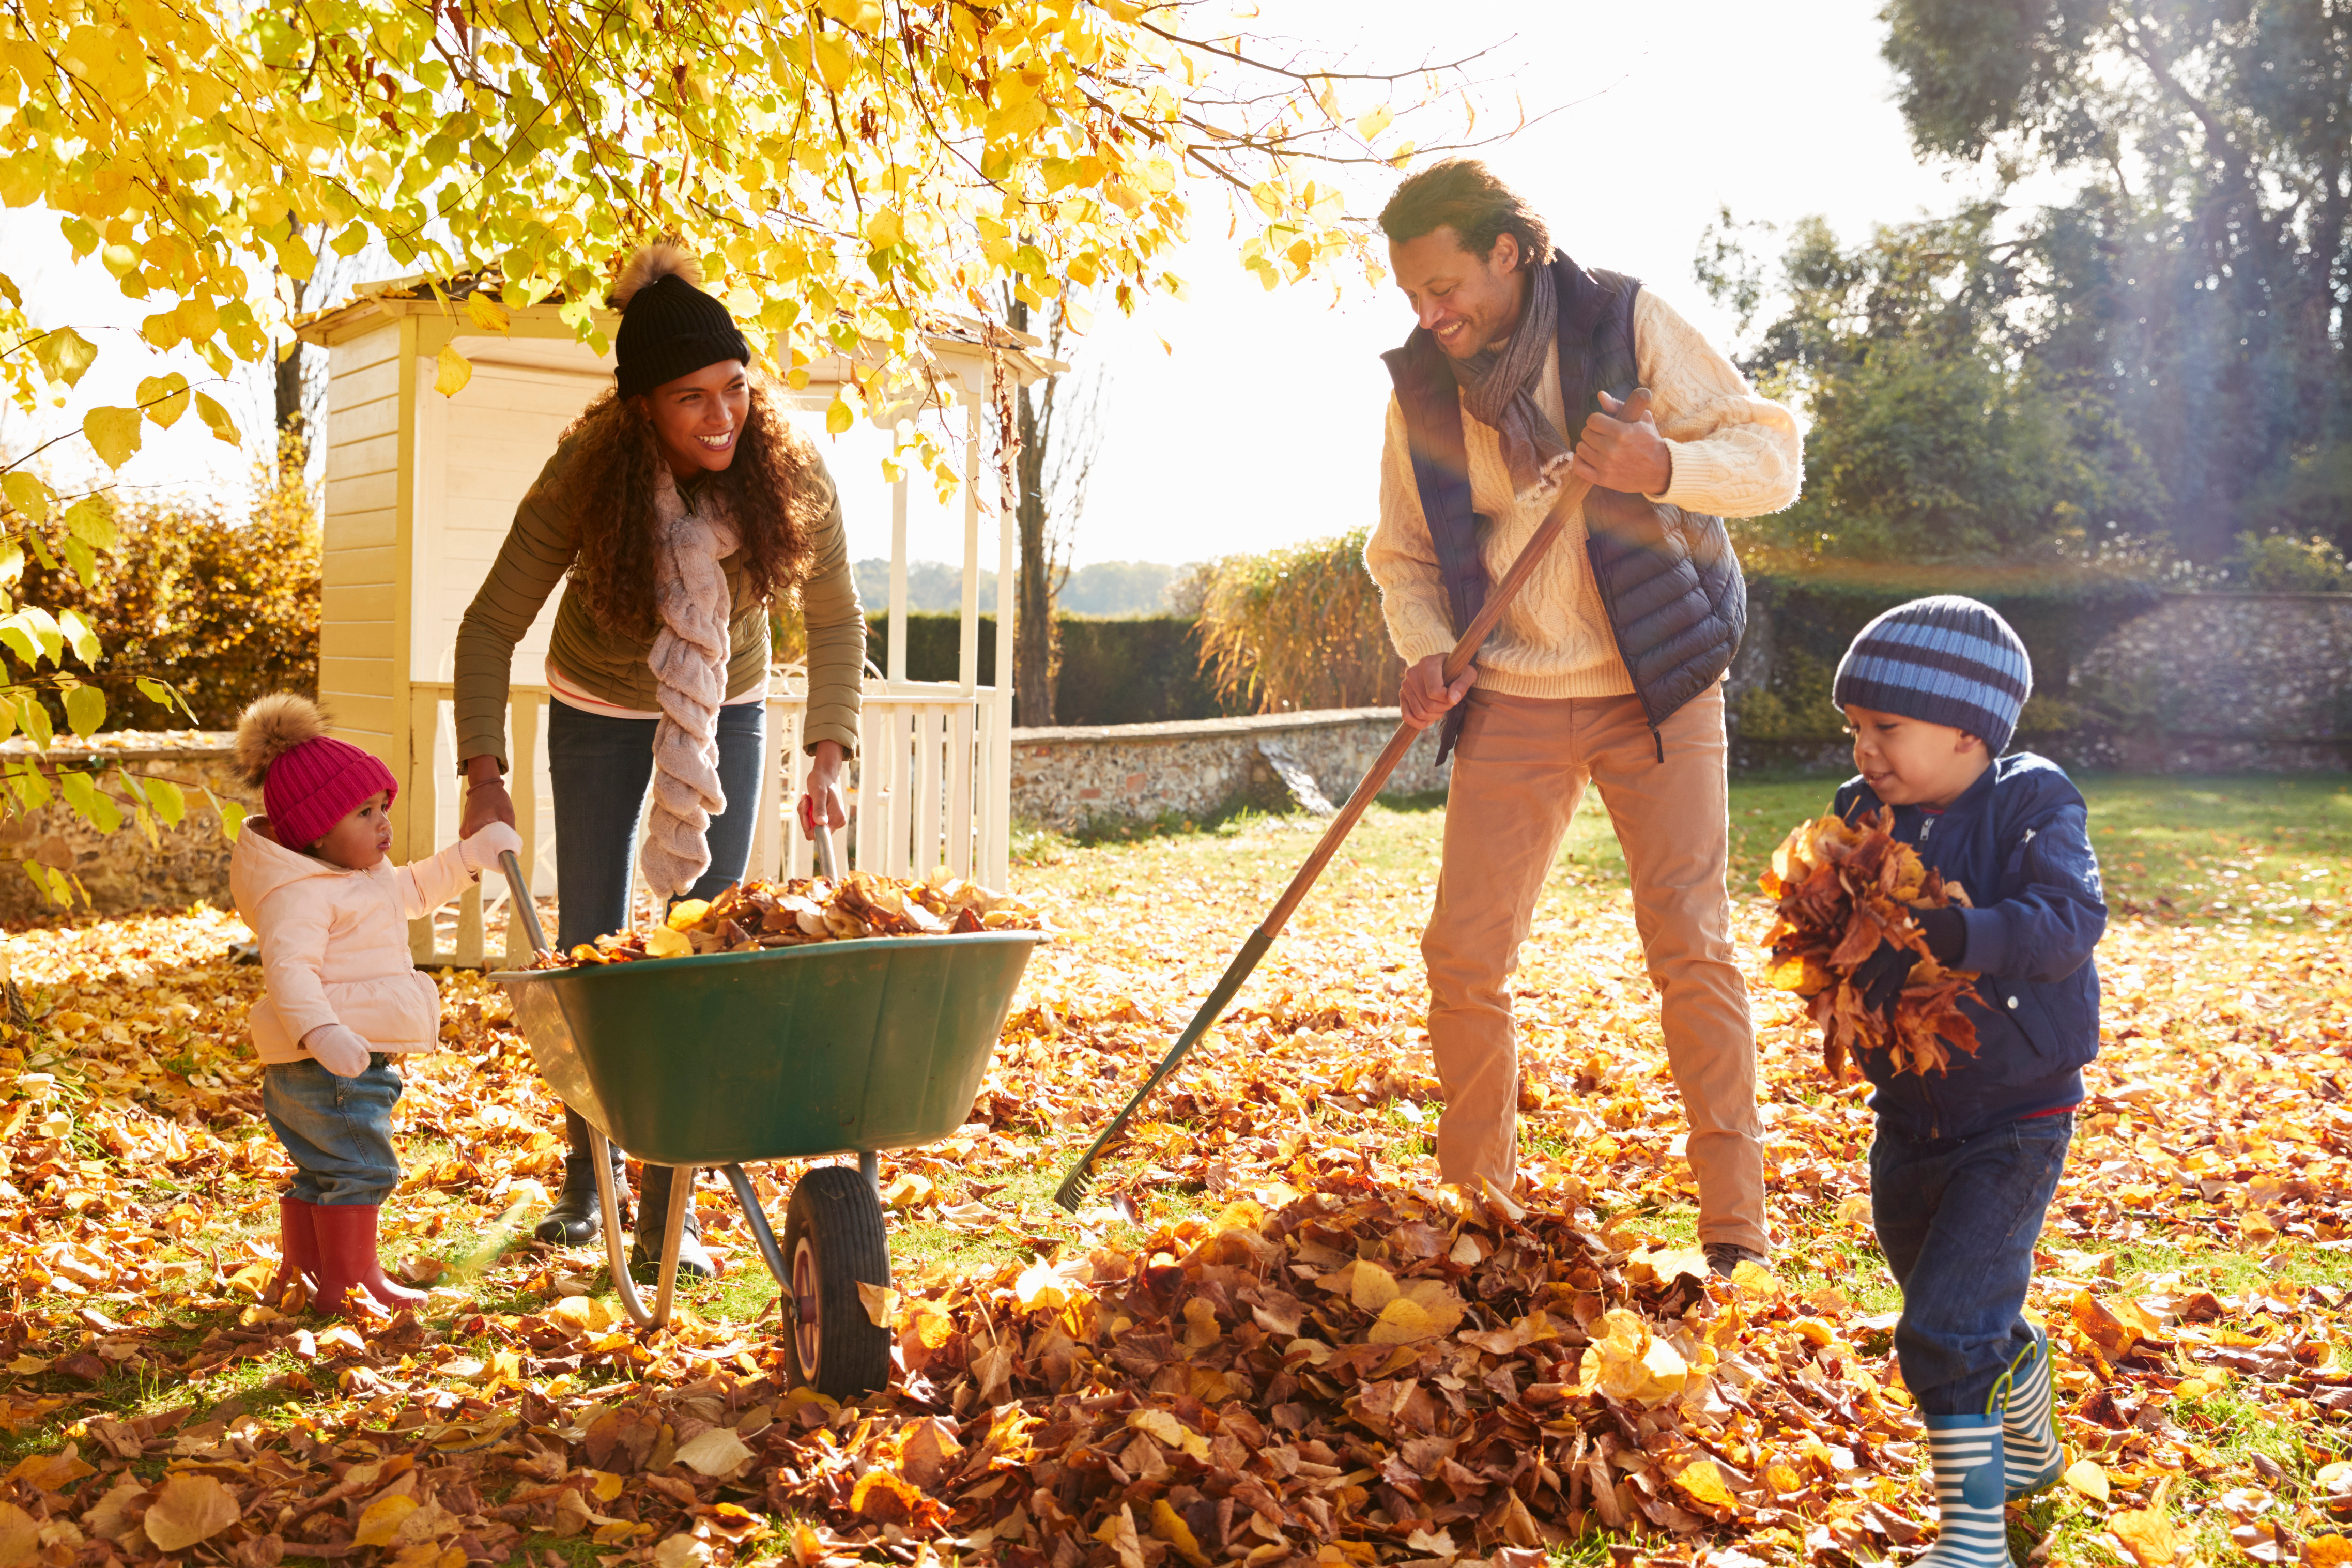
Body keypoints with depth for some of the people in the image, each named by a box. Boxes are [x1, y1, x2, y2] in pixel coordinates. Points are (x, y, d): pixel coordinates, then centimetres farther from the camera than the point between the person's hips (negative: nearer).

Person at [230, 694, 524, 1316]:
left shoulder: (365, 878, 16)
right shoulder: (299, 893, -19)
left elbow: (414, 890, 34)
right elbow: (288, 967, -30)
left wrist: (471, 856, 26)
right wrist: (319, 1031, -44)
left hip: (355, 1059, 11)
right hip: (328, 1067, -11)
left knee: (320, 1172, 18)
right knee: (358, 1169, -7)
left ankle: (299, 1275, 29)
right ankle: (350, 1282, -1)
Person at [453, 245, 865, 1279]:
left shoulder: (790, 474, -25)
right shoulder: (587, 475, -30)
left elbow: (834, 620, -10)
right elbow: (491, 626, -21)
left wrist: (829, 754, -17)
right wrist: (484, 773, -29)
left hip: (728, 712, 1)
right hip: (598, 711, -1)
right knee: (591, 950, 5)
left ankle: (668, 1210, 1)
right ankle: (586, 1179, 24)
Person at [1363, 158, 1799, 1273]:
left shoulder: (1626, 323, -8)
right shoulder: (1418, 383, 1)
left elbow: (1773, 455, -8)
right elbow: (1403, 553, 12)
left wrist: (1665, 466, -28)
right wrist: (1425, 649, -8)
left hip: (1656, 686, -3)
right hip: (1511, 702, 3)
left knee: (1691, 949, -8)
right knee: (1462, 956, -1)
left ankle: (1735, 1234, 2)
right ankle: (1475, 1211, 16)